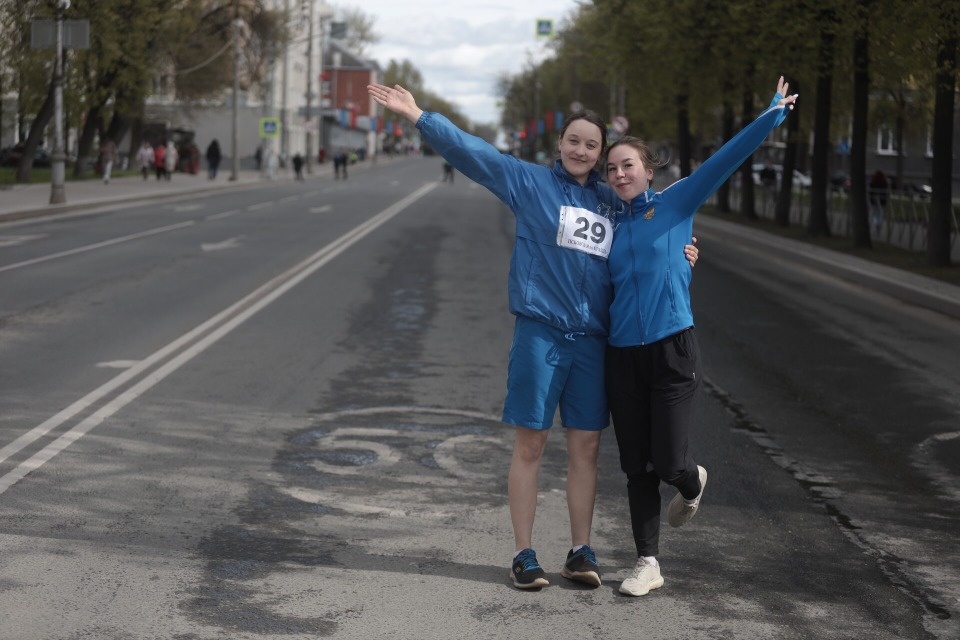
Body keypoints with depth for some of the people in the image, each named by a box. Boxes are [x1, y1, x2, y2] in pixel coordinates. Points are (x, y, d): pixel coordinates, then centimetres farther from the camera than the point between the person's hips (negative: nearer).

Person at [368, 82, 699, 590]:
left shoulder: (612, 203, 14)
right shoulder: (529, 181, 3)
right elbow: (469, 149, -3)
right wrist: (418, 117, -11)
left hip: (592, 339, 4)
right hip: (540, 332, -4)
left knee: (586, 446, 6)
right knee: (530, 444, -1)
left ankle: (581, 552, 15)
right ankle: (524, 554, 7)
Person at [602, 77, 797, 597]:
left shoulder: (675, 203, 1)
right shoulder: (612, 226, 13)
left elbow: (725, 159, -6)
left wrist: (774, 113, -11)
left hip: (672, 350, -4)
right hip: (623, 355, 4)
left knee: (669, 463, -7)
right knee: (636, 468, 4)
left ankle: (692, 482, 30)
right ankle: (648, 564, 12)